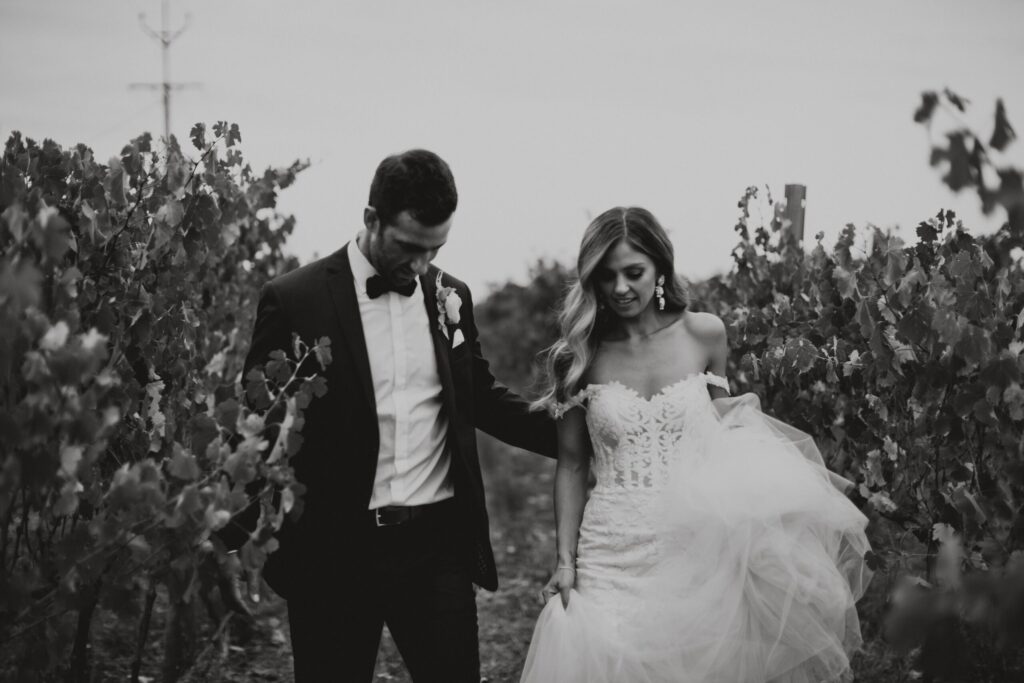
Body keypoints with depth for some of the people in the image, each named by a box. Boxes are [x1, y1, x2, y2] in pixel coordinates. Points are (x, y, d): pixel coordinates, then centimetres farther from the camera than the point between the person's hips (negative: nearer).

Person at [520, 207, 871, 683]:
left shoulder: (704, 335, 0)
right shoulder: (578, 355, -1)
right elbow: (571, 465, 3)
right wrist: (565, 560, -1)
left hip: (700, 544, 1)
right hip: (617, 551, 0)